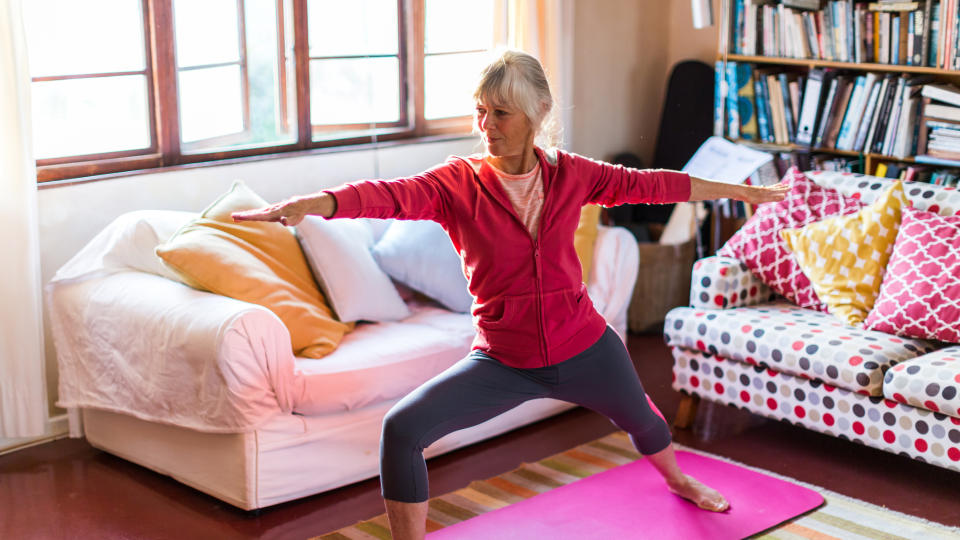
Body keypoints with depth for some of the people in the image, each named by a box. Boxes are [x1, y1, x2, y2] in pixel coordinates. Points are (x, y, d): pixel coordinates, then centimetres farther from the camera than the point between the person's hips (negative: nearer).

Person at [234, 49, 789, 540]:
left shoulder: (570, 173, -7)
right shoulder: (458, 182, -15)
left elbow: (648, 183, 3)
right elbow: (392, 195, -33)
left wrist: (740, 190, 11)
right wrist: (310, 203, -51)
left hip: (584, 347, 3)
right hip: (503, 361, -2)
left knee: (639, 417, 29)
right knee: (402, 429, -22)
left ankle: (679, 480, 66)